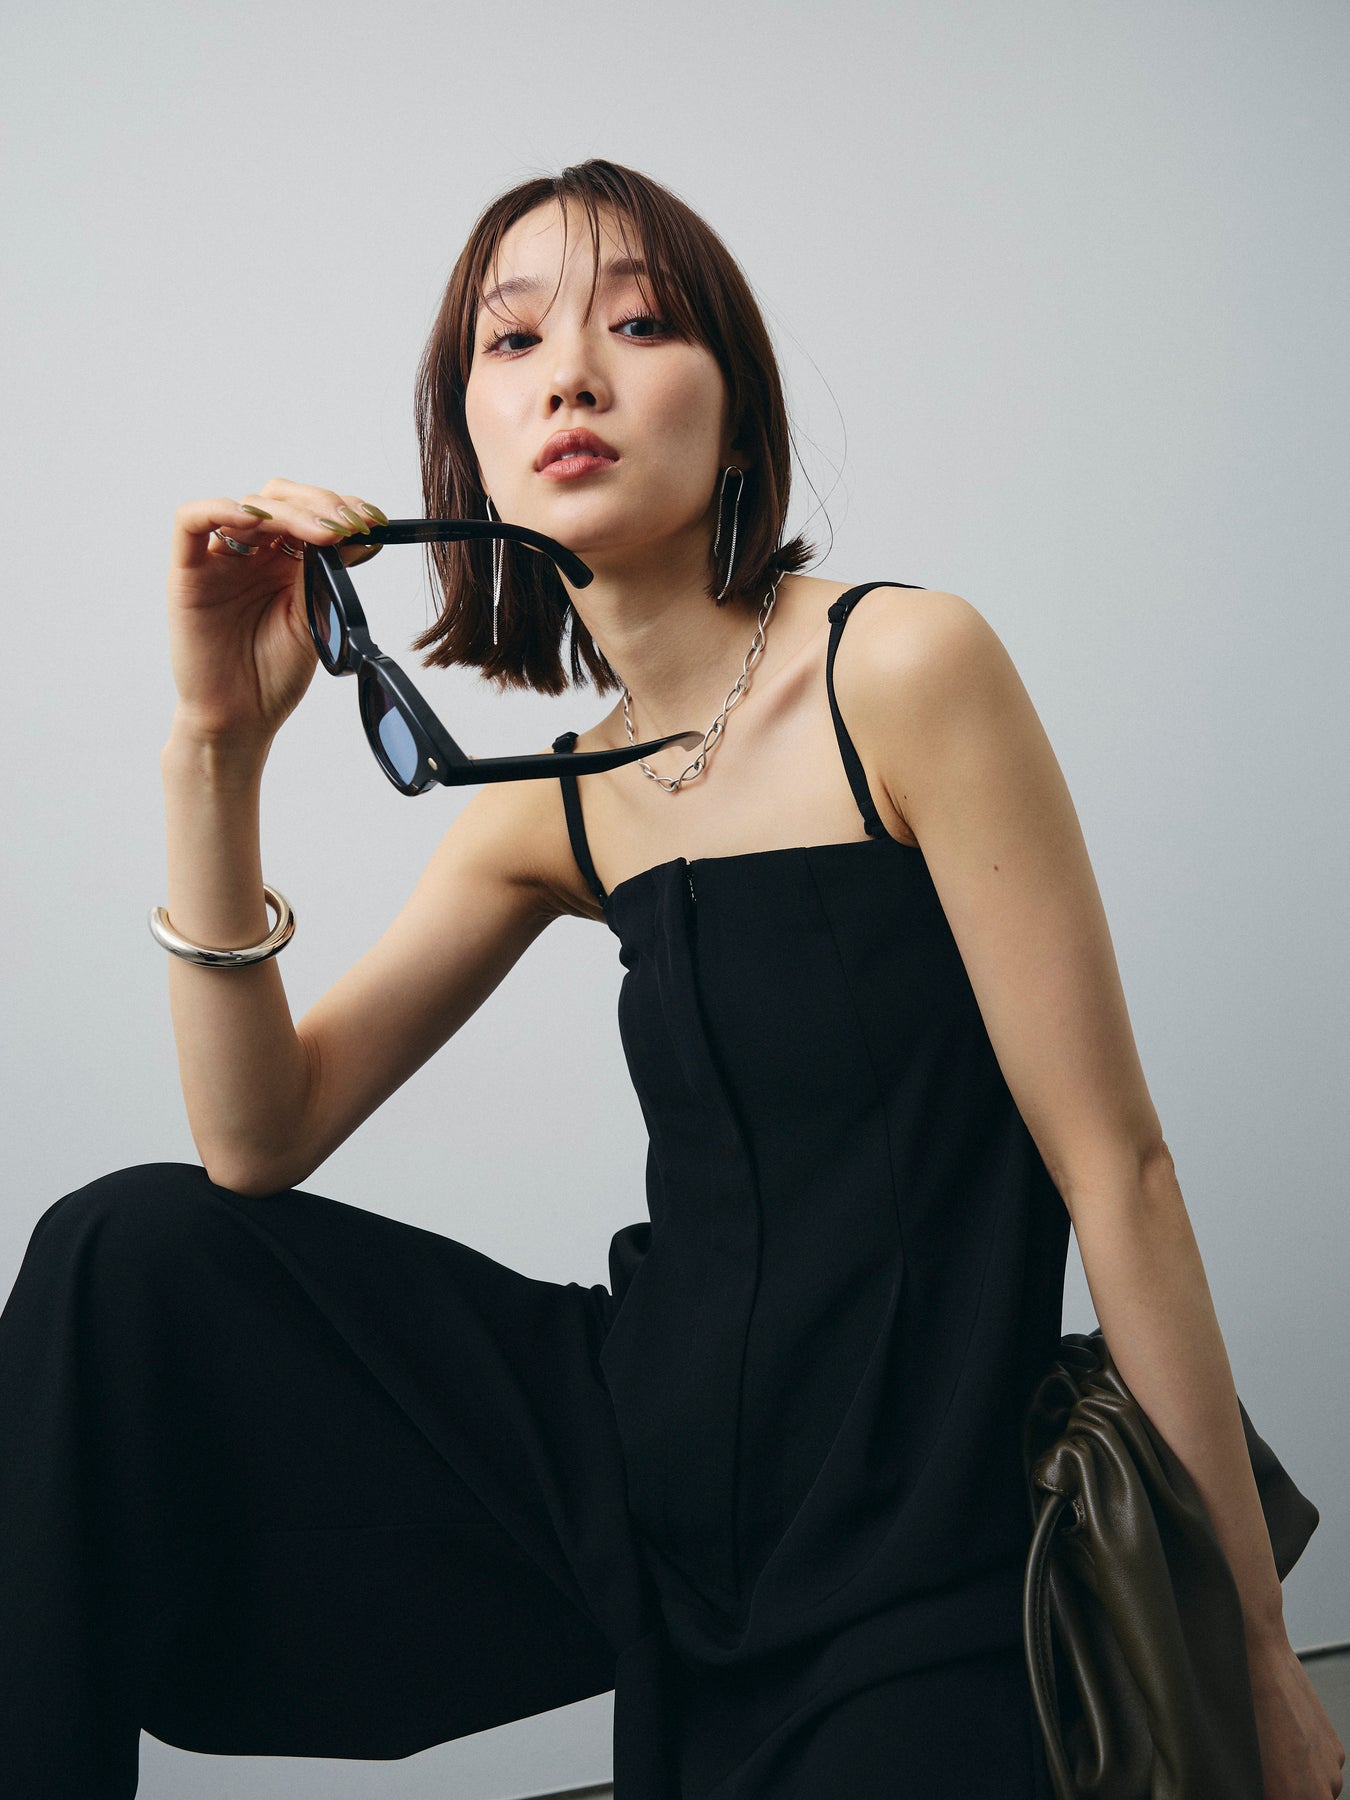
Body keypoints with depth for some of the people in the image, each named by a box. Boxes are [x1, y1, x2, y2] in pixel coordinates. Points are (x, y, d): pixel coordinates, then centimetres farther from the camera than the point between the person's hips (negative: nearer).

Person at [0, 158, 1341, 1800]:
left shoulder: (904, 668, -14)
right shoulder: (552, 801, 5)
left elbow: (1114, 1168, -13)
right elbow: (262, 1140, 2)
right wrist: (216, 744, -9)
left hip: (910, 1581, -4)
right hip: (646, 1482, 5)